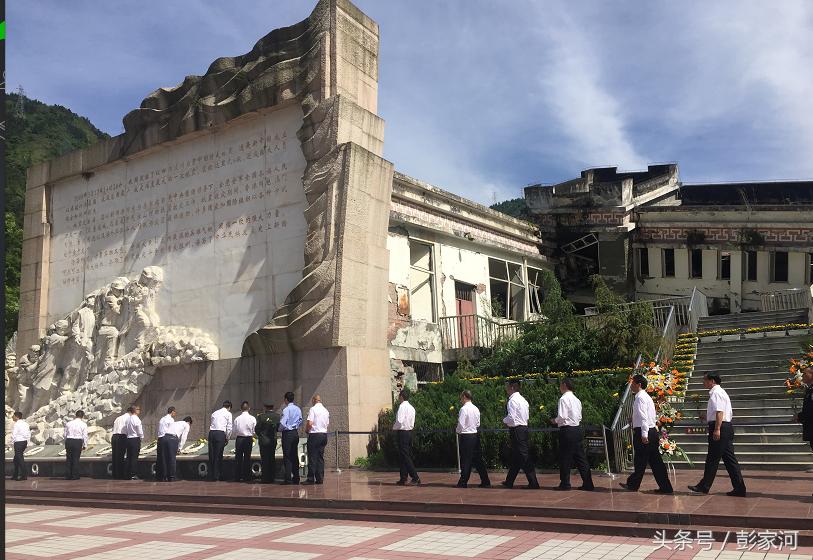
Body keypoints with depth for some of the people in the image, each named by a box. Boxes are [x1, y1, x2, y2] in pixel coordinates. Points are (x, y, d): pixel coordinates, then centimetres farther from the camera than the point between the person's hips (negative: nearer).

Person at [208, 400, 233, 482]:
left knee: (211, 455, 7)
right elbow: (229, 428, 1)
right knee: (219, 455, 0)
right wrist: (227, 438, 13)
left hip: (211, 433, 5)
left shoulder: (214, 413, 23)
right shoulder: (228, 414, 8)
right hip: (220, 433, -5)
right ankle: (217, 476, 3)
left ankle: (211, 476, 11)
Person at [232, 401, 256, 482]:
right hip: (248, 439, -1)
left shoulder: (237, 419, -6)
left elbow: (233, 431, -1)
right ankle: (247, 477, 8)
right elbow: (255, 431, -5)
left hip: (239, 439, 1)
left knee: (238, 458, 8)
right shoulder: (252, 418, -8)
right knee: (247, 458, 7)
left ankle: (237, 477, 9)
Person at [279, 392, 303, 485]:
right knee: (295, 455, 11)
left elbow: (282, 423, -19)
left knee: (287, 457, -4)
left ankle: (288, 479, -6)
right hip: (296, 433, 7)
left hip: (287, 433, -7)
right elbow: (300, 421, 14)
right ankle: (296, 478, 13)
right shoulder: (298, 409, 8)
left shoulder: (286, 409, -14)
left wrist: (280, 429, 0)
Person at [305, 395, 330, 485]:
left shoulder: (313, 409, -8)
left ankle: (311, 478, -2)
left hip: (314, 434, -6)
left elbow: (310, 423, -15)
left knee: (312, 457, -3)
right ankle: (320, 478, 8)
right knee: (320, 457, 9)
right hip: (324, 434, 6)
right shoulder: (326, 410, 11)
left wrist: (306, 430, 2)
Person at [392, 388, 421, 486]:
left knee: (405, 457, -6)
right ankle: (403, 479, 16)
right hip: (409, 432, 9)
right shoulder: (411, 407, 13)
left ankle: (415, 477, -9)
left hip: (402, 433, -9)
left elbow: (399, 421, -23)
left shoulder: (402, 406, -14)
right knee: (403, 456, 13)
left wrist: (394, 427, -3)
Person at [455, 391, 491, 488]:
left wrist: (457, 430, 3)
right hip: (475, 435, 7)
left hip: (466, 436, -7)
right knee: (478, 459, 9)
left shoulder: (464, 409, -14)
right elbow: (478, 424, 13)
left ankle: (463, 483, 5)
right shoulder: (476, 409, 8)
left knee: (466, 460, 0)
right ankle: (485, 481, 10)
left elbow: (461, 425, -16)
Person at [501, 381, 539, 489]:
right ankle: (509, 482, 25)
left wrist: (504, 420, -1)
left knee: (524, 456, -7)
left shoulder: (512, 400, -14)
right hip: (524, 427, 10)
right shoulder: (523, 399, 14)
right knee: (516, 457, 15)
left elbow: (511, 418, -21)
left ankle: (533, 483, -6)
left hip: (517, 430, -10)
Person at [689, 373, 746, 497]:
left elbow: (719, 412, -21)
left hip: (720, 427, -10)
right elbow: (729, 413, 24)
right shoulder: (721, 392, 21)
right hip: (727, 426, 10)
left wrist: (717, 429, -26)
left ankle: (704, 486, 1)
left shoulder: (716, 393, -10)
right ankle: (739, 488, 8)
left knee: (712, 459, -4)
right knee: (729, 458, 9)